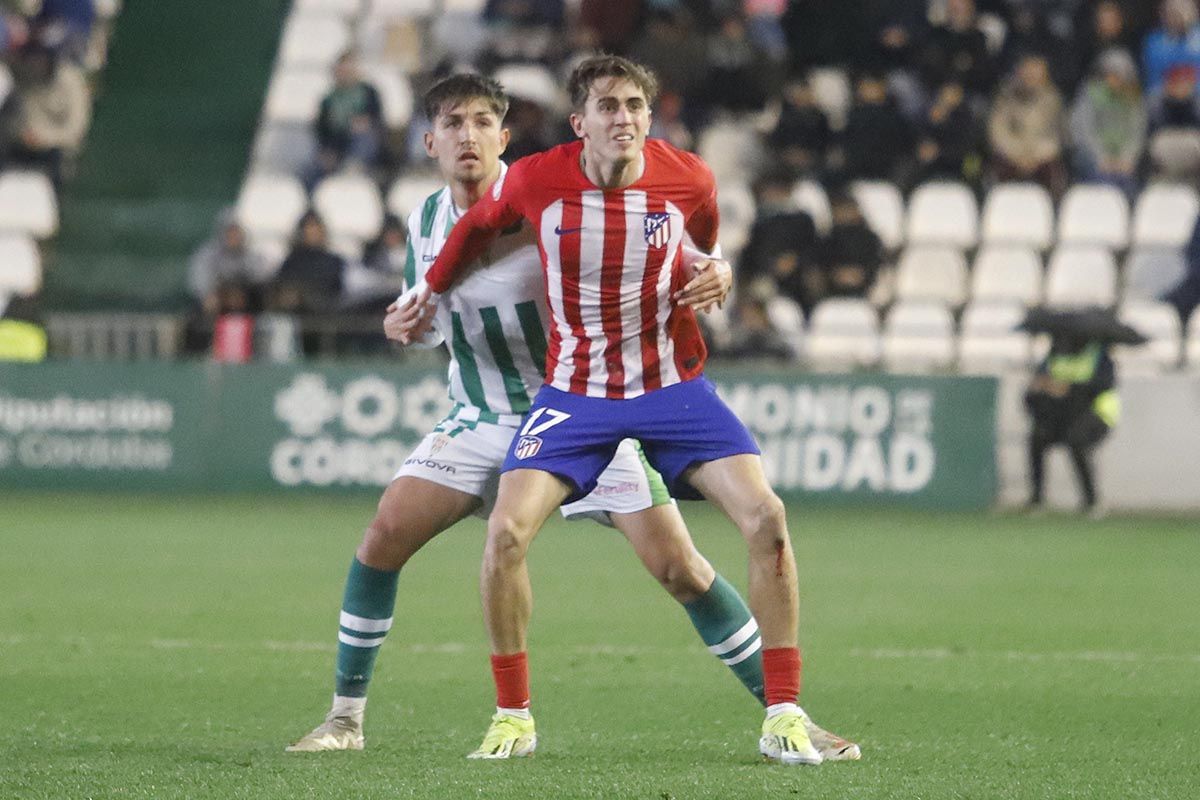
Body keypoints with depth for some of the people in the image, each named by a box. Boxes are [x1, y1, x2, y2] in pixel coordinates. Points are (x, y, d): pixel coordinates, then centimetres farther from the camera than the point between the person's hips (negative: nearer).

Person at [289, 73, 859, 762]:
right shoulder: (424, 224, 1)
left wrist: (709, 269, -35)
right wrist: (404, 322, -6)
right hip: (484, 418, 4)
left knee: (679, 567, -11)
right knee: (384, 537, -11)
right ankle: (346, 718, 4)